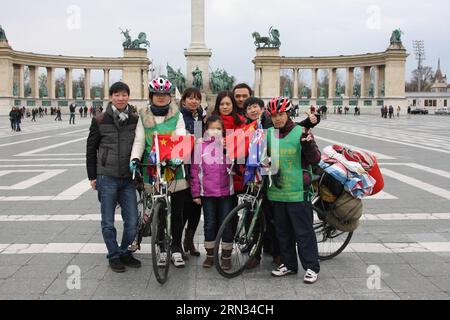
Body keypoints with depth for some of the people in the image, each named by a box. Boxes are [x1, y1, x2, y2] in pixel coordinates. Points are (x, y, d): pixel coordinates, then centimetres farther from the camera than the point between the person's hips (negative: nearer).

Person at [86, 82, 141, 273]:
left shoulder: (136, 119, 3)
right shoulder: (100, 120, -1)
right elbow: (91, 148, 6)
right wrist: (92, 176, 4)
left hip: (128, 178, 2)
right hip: (107, 177, -1)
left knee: (132, 222, 3)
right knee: (108, 222, 6)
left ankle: (125, 252, 24)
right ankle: (114, 256, 22)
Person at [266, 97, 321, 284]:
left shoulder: (301, 133, -5)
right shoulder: (268, 134, 7)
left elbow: (315, 159, -8)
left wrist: (308, 145, -26)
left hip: (297, 192, -5)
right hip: (276, 191, 5)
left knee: (303, 231, 1)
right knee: (283, 231, 14)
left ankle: (312, 267, 13)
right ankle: (289, 264, 28)